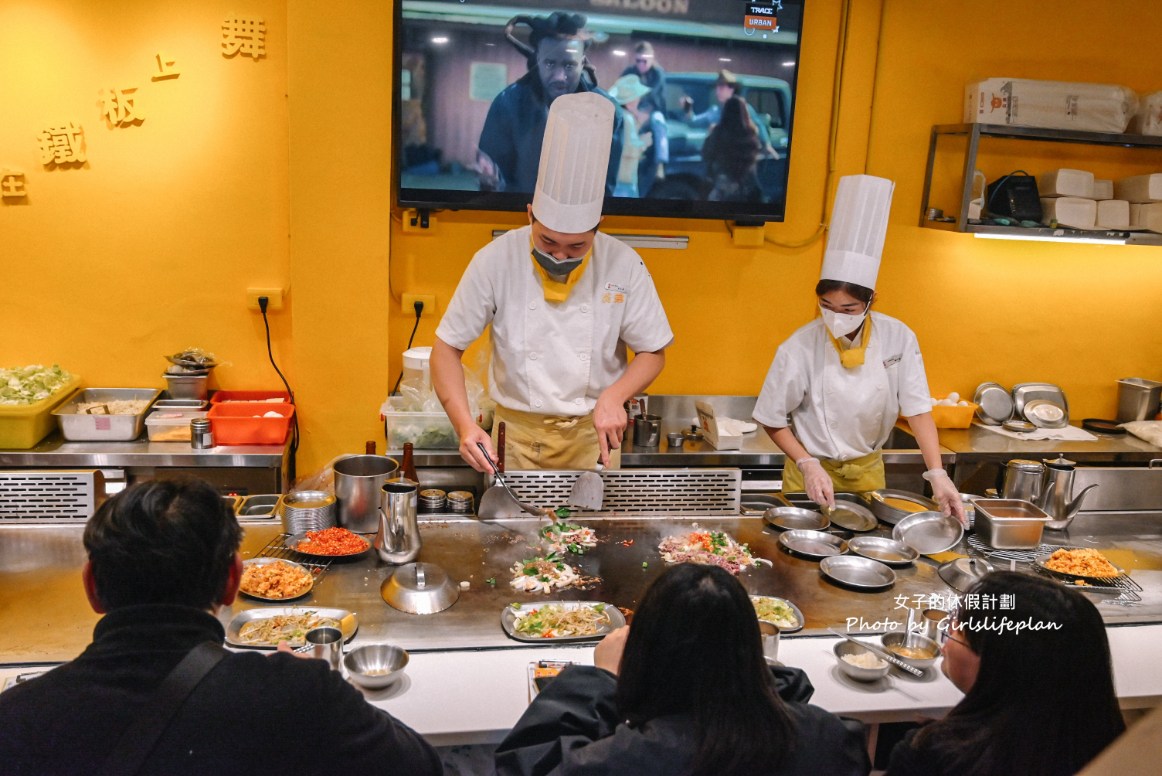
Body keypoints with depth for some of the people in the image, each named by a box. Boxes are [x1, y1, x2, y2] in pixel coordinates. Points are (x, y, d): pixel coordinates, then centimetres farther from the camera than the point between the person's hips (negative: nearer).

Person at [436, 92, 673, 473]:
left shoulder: (623, 266, -11)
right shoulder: (496, 260, -14)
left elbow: (652, 352, 0)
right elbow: (448, 348, -8)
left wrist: (614, 395, -19)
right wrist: (465, 425, -21)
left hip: (593, 437, 1)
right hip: (516, 438, 0)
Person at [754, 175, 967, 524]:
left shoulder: (899, 339, -14)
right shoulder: (800, 347, -20)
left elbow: (918, 410, -10)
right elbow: (773, 420, -9)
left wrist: (937, 475, -19)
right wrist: (807, 465, -19)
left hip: (868, 471, 3)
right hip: (812, 470, -2)